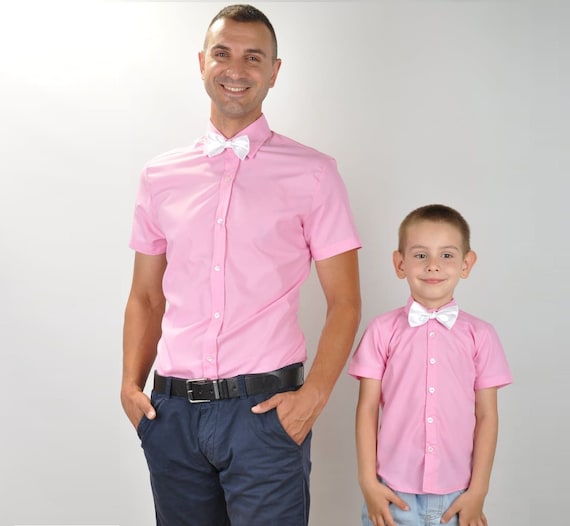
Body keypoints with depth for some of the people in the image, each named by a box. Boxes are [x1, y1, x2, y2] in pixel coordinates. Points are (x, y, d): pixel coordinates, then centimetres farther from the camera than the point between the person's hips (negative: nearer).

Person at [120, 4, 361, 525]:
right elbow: (146, 297, 14)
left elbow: (344, 303, -1)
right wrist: (132, 383, 2)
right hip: (171, 409, 3)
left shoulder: (312, 173, -1)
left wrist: (313, 396, -11)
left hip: (264, 408, -3)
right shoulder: (160, 176, 9)